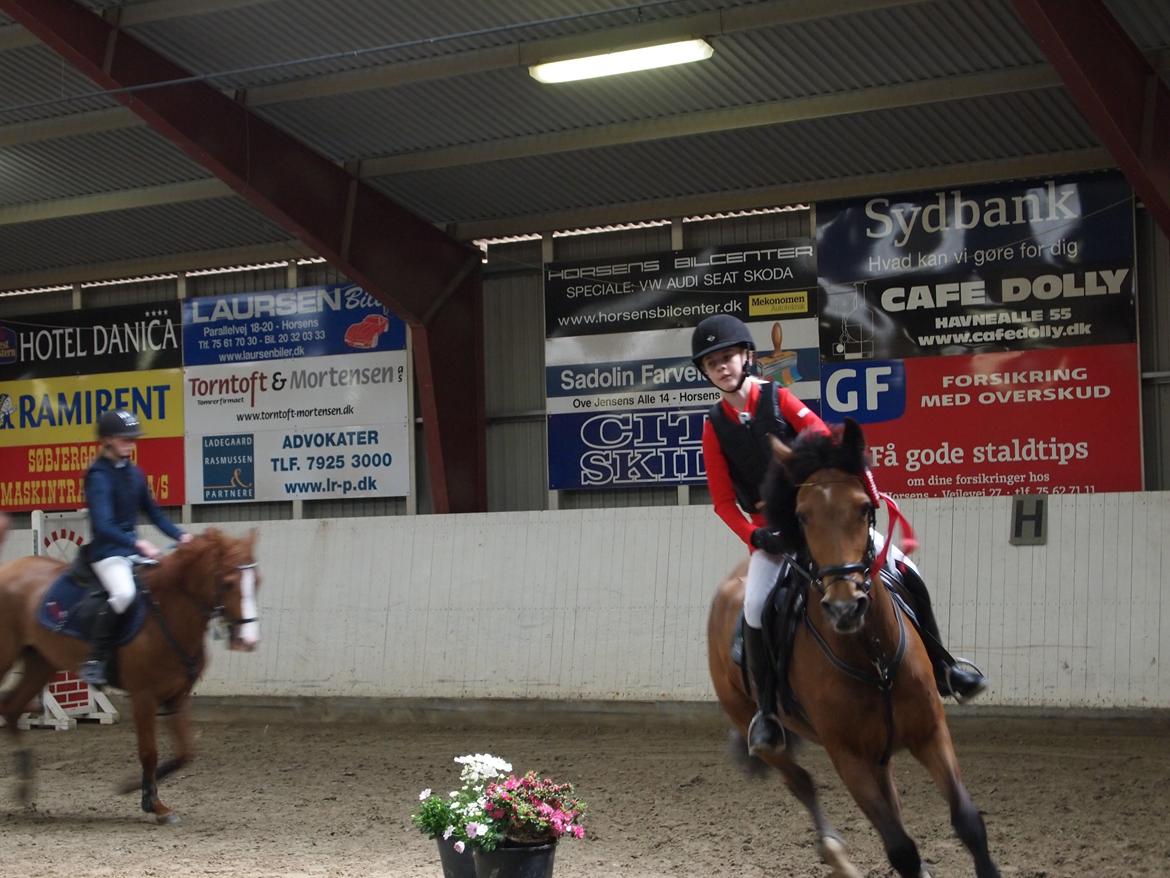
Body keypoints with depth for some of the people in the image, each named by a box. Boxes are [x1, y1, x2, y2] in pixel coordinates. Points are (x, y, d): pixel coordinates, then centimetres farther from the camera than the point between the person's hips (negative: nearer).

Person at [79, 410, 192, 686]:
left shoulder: (134, 473, 10)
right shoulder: (99, 476, -13)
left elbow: (153, 512, 17)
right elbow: (103, 525, -25)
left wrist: (180, 535, 1)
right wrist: (137, 544, -37)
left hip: (133, 548, 8)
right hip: (106, 551, -8)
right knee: (124, 593, -34)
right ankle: (95, 660, -24)